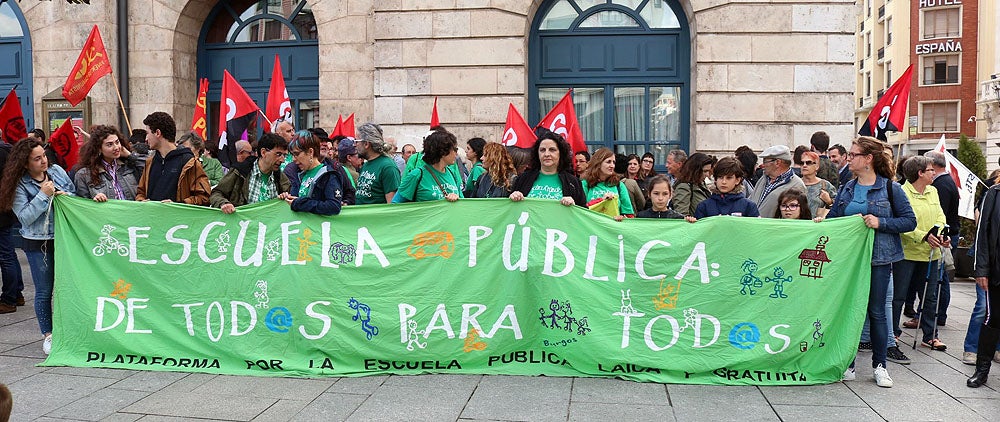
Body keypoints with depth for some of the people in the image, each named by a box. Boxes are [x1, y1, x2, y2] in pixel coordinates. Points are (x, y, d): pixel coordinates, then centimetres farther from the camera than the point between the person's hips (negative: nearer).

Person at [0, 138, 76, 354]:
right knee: (44, 291, 5)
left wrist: (68, 197, -10)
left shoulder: (57, 171, 4)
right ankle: (47, 334, 18)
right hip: (38, 244, -3)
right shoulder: (19, 185, -7)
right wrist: (43, 195, -20)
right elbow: (25, 217, -13)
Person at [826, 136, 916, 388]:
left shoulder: (890, 188, -5)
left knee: (876, 311, 3)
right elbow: (834, 217, 15)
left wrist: (880, 222, -18)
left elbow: (910, 221, -6)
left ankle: (880, 365, 16)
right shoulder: (847, 189, 9)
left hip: (878, 258, -4)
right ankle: (848, 364, 16)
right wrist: (823, 222, -6)